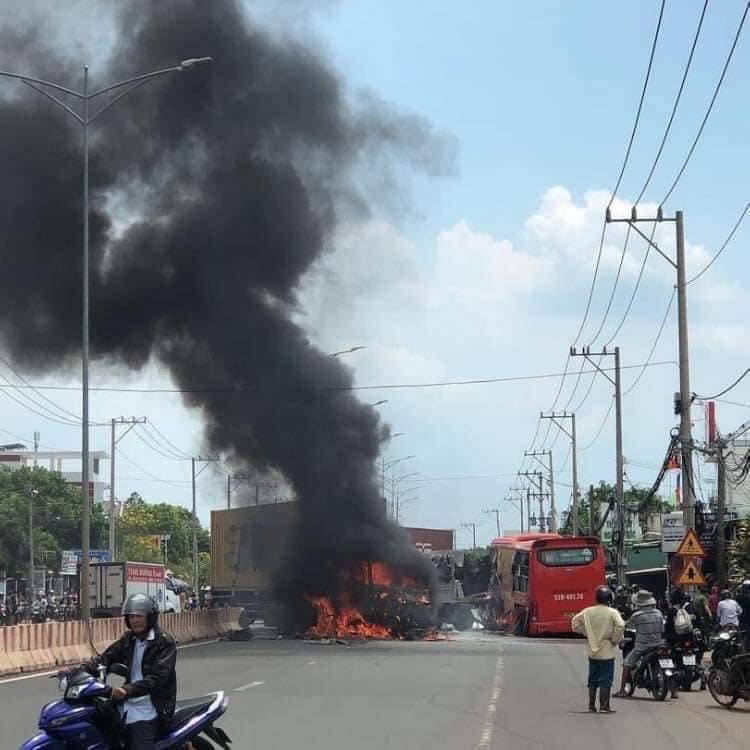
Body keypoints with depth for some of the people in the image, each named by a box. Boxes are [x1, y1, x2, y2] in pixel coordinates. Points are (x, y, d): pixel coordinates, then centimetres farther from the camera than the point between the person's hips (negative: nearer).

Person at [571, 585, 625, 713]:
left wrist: (586, 633, 9)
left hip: (592, 651, 4)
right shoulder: (612, 613, -12)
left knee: (592, 680, 13)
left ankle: (591, 705, 16)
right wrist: (615, 639, -11)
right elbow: (620, 626, -25)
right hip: (607, 652, -4)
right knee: (606, 680, 1)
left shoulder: (588, 611, 1)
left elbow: (575, 621, 5)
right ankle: (604, 706, 1)